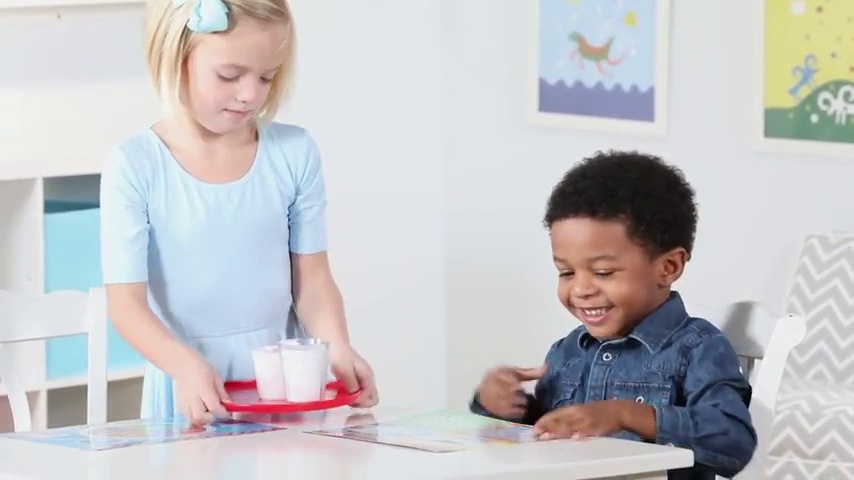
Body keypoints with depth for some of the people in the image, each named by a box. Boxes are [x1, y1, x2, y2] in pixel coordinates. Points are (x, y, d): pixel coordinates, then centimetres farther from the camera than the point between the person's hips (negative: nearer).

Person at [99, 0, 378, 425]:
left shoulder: (295, 153, 3)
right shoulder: (134, 166, -6)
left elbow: (311, 279, 7)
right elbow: (126, 301, -9)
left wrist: (337, 348, -12)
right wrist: (185, 364, -26)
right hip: (190, 389, -2)